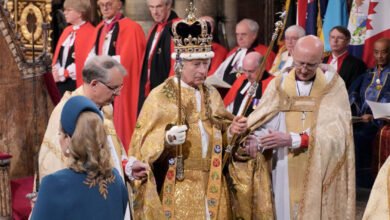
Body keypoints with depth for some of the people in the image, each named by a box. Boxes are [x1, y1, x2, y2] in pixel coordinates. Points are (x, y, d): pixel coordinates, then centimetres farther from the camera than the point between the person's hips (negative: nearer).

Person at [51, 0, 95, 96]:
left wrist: (64, 73, -14)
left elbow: (86, 60, -17)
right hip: (62, 81, 8)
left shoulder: (90, 32, -10)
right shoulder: (67, 30, 17)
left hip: (77, 82, -8)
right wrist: (57, 71, -1)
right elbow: (58, 54, 18)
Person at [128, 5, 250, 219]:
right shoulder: (160, 96, -7)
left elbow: (219, 137, 14)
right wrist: (166, 139, -27)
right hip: (175, 189, -4)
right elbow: (143, 144, -9)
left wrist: (231, 130, -6)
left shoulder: (212, 94, 8)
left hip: (210, 185, 5)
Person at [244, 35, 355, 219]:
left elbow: (335, 132, -12)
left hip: (321, 174, -1)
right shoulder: (279, 85, 5)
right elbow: (263, 123, -4)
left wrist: (292, 139, -22)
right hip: (286, 174, 1)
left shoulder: (334, 85, 0)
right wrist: (254, 139, -27)